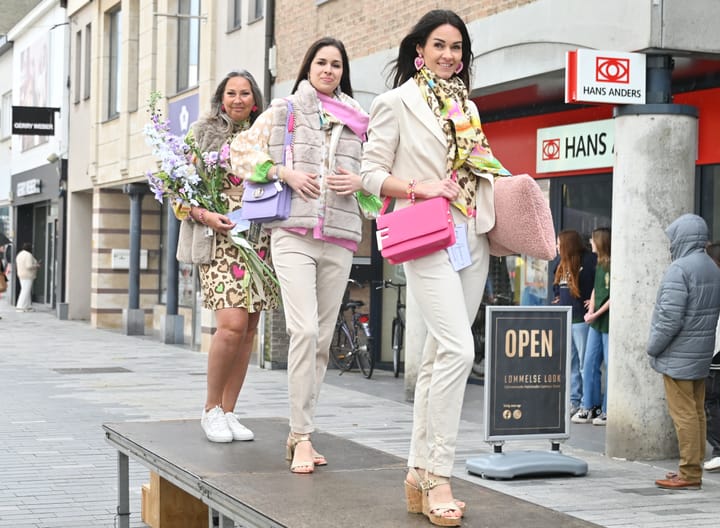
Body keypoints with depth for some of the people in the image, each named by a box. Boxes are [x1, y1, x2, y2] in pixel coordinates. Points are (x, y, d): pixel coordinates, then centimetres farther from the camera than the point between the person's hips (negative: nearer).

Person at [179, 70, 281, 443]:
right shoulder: (203, 133, 6)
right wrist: (204, 214, -14)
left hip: (259, 241, 4)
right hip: (220, 239, -4)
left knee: (248, 329, 3)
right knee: (232, 325, -17)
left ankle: (228, 412, 12)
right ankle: (211, 409, 0)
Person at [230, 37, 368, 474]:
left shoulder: (357, 122, 17)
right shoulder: (283, 111, 10)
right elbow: (242, 152, 8)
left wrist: (358, 182, -1)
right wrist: (284, 171, -7)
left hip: (340, 238, 4)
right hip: (294, 233, -4)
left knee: (324, 338, 5)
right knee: (304, 330, -17)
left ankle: (300, 433, 14)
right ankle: (303, 437, -13)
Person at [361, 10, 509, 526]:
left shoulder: (467, 106, 20)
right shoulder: (397, 102, 2)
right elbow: (372, 174, -1)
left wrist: (502, 194, 7)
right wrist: (419, 188, -16)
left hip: (472, 238, 7)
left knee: (439, 357, 7)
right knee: (458, 349, -20)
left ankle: (419, 472, 12)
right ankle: (439, 475, -15)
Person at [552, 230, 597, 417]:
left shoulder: (589, 260, -12)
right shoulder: (563, 264, 16)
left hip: (581, 319, -9)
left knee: (585, 363, -5)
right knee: (570, 364, 12)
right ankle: (573, 400, 18)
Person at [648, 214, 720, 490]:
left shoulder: (679, 269, -17)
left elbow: (670, 317, -21)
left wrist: (653, 347, -8)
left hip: (678, 356, -9)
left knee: (684, 414, -5)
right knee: (696, 412, 13)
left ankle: (689, 473, -2)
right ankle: (693, 468, 19)